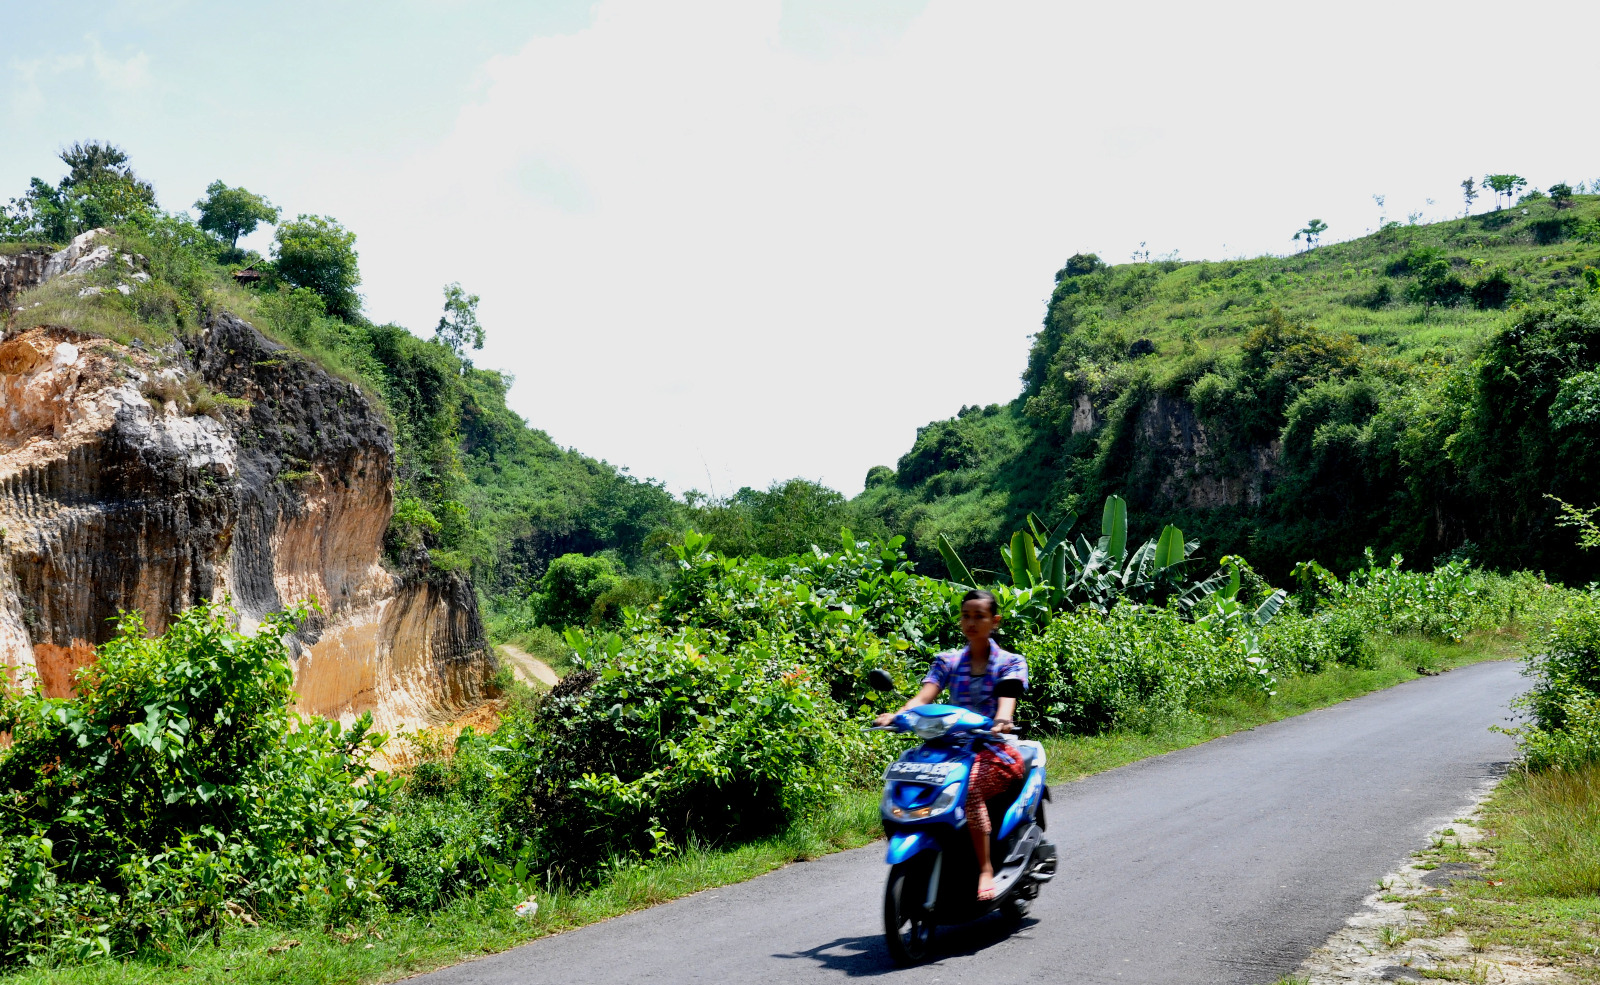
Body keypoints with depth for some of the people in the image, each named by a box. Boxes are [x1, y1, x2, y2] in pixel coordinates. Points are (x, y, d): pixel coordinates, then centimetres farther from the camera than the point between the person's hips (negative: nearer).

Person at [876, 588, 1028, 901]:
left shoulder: (1010, 662, 6)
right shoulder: (947, 662, 14)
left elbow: (1007, 698, -14)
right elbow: (924, 697, -1)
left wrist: (1003, 720, -37)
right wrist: (897, 715, -23)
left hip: (996, 749, -3)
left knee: (969, 787, -36)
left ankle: (986, 868, -30)